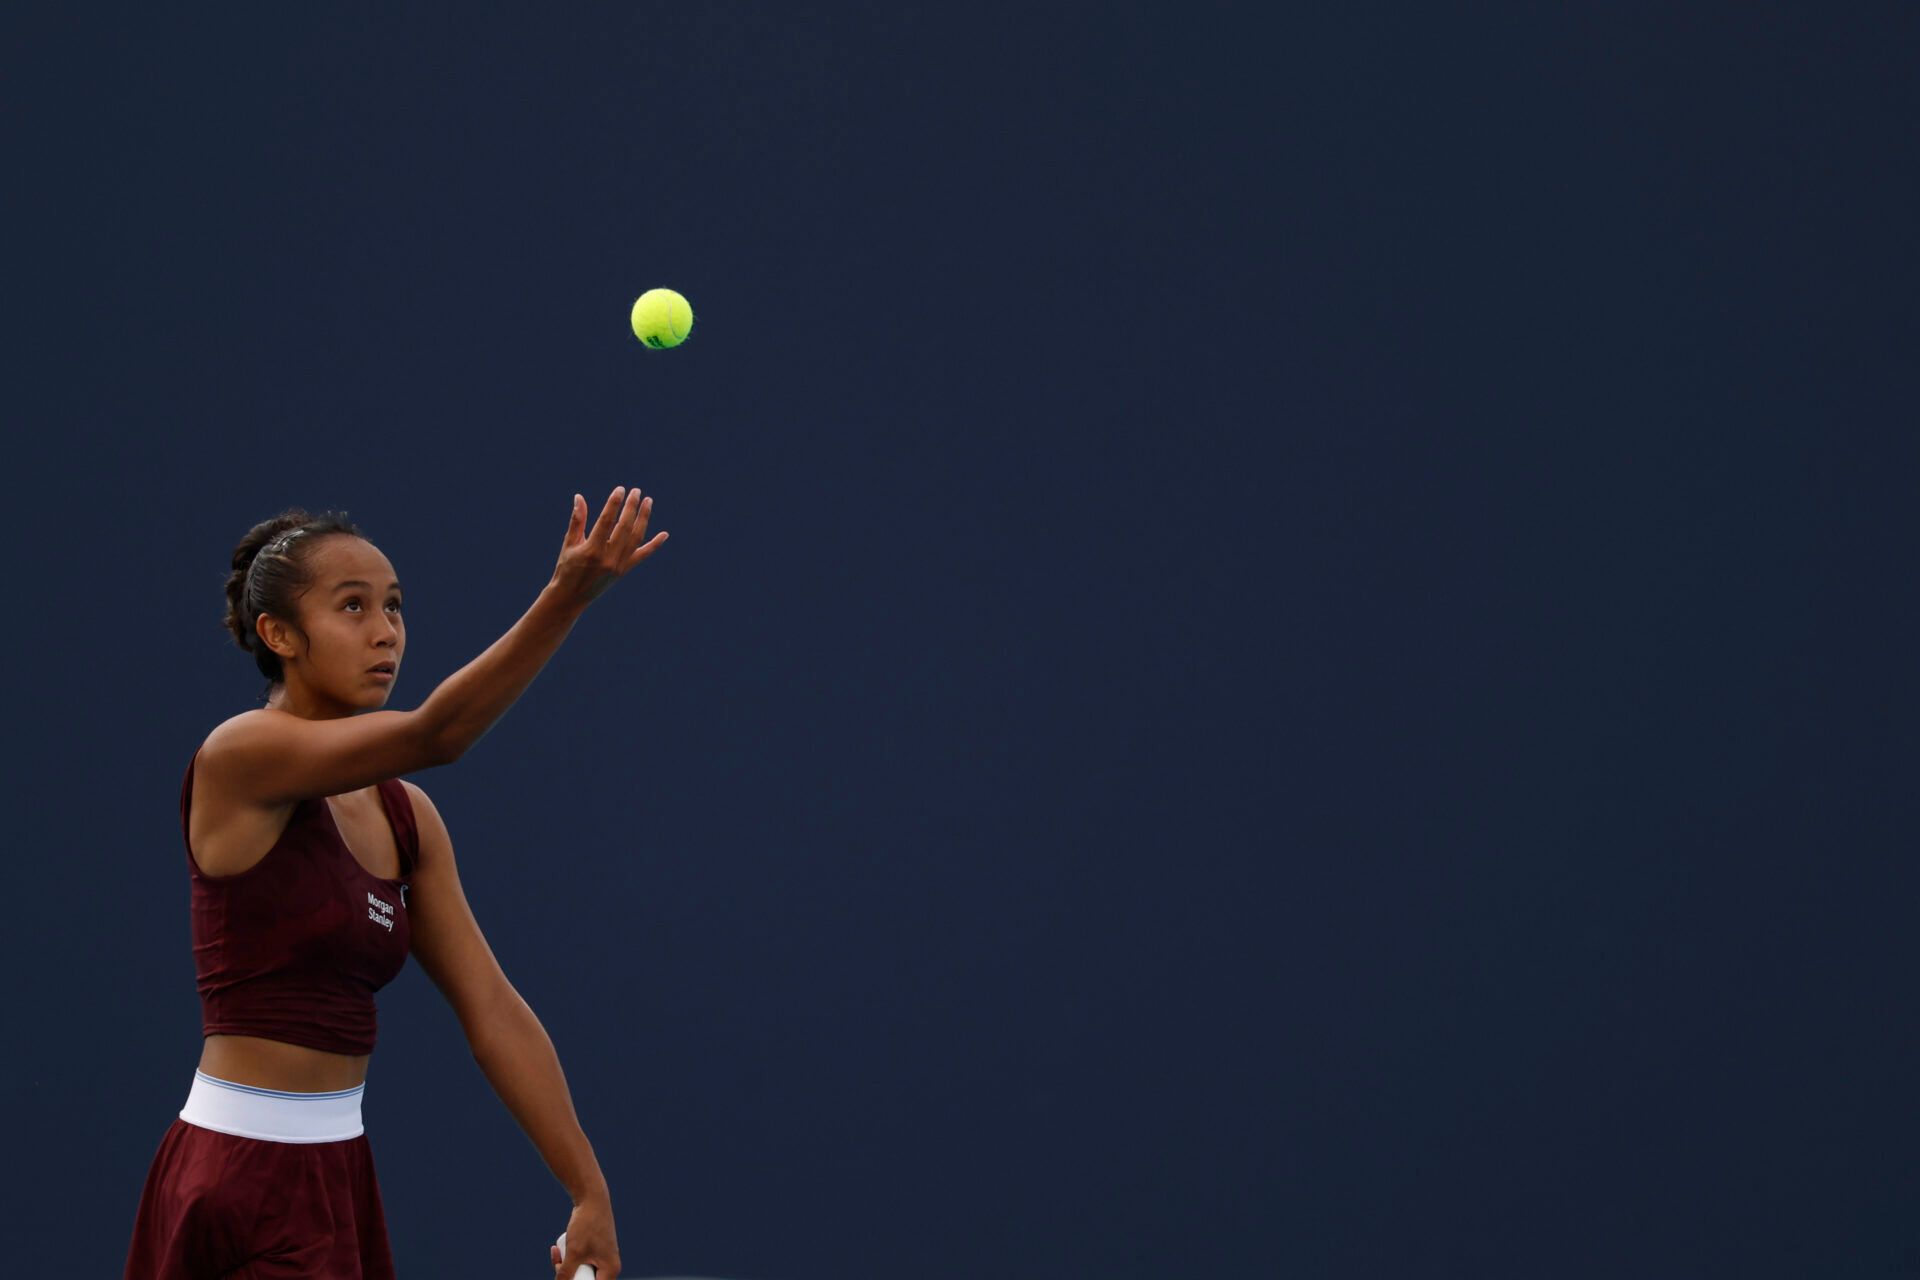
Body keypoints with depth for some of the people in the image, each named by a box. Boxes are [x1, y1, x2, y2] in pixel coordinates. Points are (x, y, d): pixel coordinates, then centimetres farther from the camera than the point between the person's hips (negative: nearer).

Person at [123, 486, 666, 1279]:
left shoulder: (405, 816, 10)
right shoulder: (240, 754, -11)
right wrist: (568, 596, -38)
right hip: (244, 1177, -7)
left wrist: (590, 1193, 3)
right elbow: (433, 733, -27)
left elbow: (494, 1013, 8)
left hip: (339, 1176, 8)